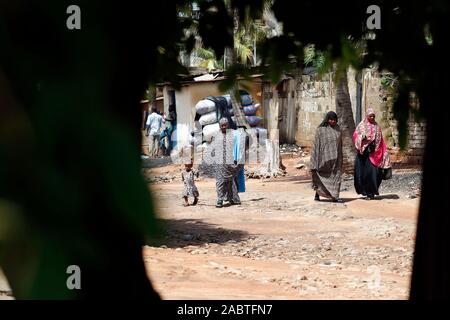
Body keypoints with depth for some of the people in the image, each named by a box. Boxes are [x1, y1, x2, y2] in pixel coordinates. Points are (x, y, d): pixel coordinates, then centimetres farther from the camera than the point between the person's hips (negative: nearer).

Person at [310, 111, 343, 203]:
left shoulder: (337, 129, 10)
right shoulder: (321, 129, -4)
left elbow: (339, 143, 14)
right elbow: (317, 143, -6)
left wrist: (340, 159, 12)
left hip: (335, 158, 4)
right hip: (325, 156, -4)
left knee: (335, 176, -1)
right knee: (323, 176, 1)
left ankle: (334, 197, -1)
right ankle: (317, 194, 15)